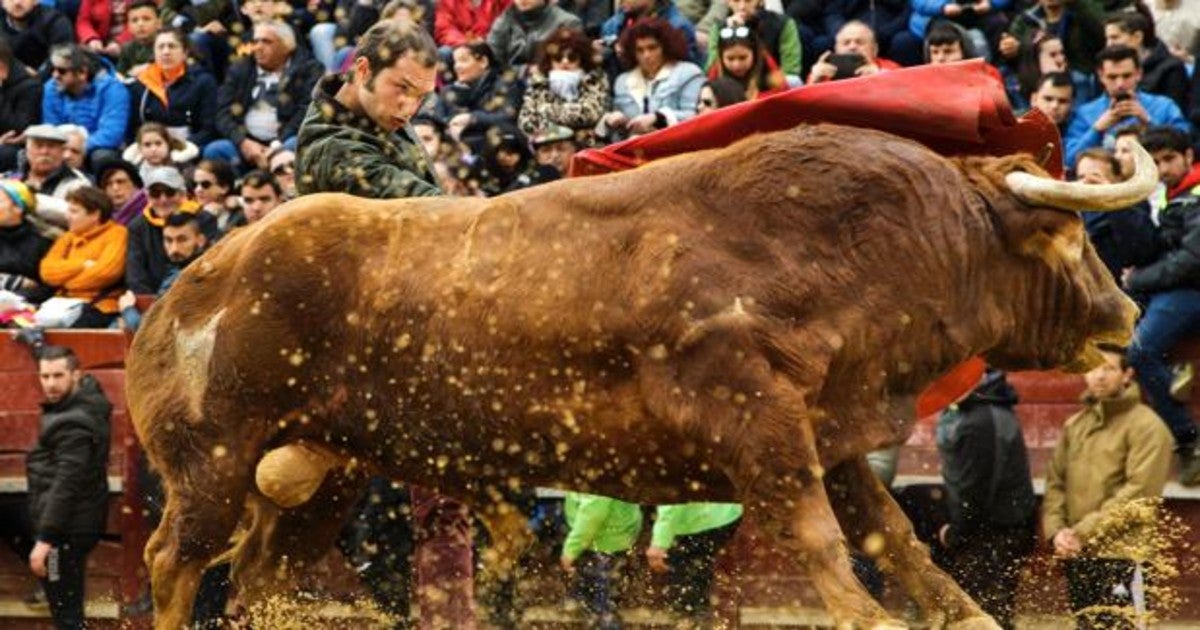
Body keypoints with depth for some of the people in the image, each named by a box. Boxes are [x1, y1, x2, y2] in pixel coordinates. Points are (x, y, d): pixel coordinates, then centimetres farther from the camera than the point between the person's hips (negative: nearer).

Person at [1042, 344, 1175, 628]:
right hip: (1077, 557, 7)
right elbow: (1055, 483, 12)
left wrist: (1083, 532, -17)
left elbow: (1138, 492, -15)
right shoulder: (1075, 426, 15)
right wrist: (1056, 530, -7)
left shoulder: (1145, 426, -6)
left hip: (1122, 556, -7)